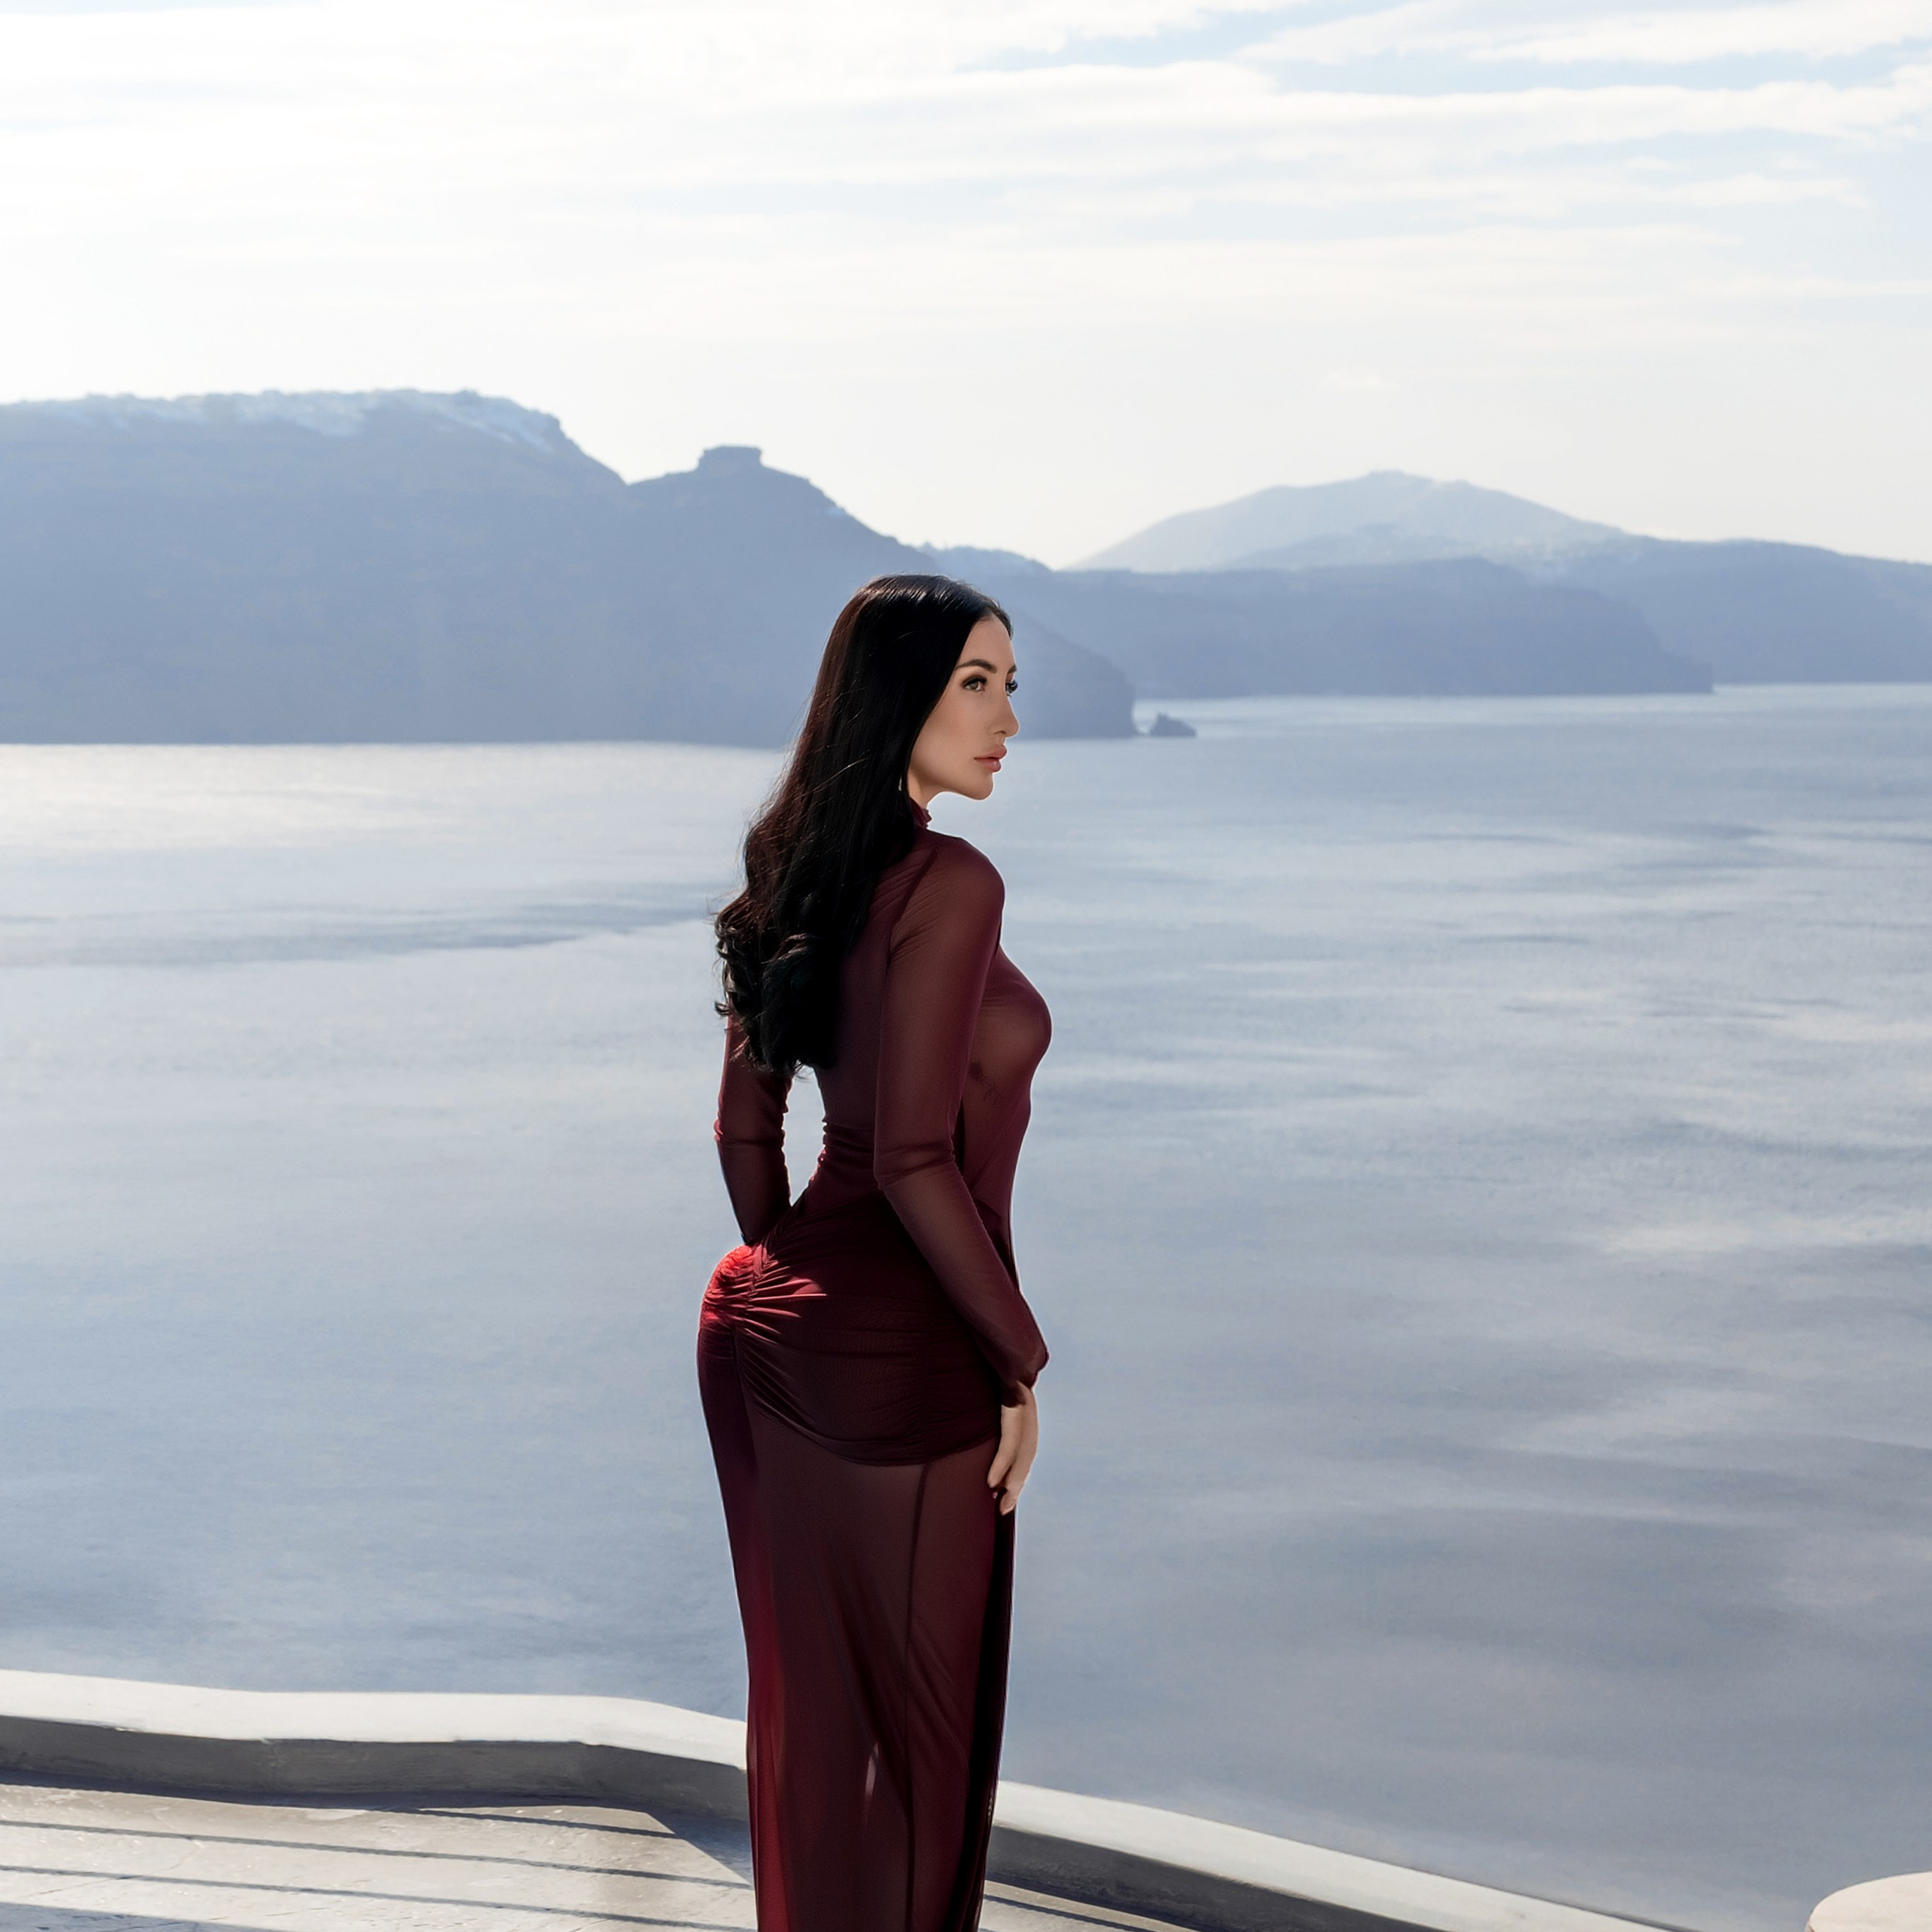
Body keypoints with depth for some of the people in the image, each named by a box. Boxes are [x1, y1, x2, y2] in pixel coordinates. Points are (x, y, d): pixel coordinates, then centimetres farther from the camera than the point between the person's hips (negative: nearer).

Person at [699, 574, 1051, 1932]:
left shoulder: (798, 876, 8)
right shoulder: (949, 882, -18)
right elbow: (914, 1161, -21)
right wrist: (1020, 1363, -13)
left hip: (764, 1328, 8)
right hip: (901, 1360, -8)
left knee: (809, 1707, 17)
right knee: (919, 1728, 6)